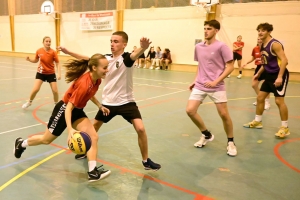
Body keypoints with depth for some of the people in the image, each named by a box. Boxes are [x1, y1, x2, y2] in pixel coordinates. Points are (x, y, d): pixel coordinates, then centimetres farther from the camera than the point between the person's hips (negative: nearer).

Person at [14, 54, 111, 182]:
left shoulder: (97, 80, -10)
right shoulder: (84, 83, -35)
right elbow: (69, 107, -33)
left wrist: (100, 106, 5)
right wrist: (70, 129, -42)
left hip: (77, 110, 7)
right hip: (64, 109, -7)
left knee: (93, 137, -11)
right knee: (46, 140, 14)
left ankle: (92, 172, -9)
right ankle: (21, 143, 43)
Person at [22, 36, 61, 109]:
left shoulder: (53, 52, -14)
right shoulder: (39, 51, -8)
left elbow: (57, 63, -11)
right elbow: (35, 60, 9)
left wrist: (59, 74, -22)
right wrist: (29, 59, -11)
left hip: (51, 73, -1)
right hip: (41, 73, 1)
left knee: (55, 91, -3)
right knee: (35, 89, -9)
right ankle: (29, 102, 19)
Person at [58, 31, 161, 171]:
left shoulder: (126, 58, -16)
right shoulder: (107, 58, 0)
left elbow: (135, 55, -40)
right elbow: (88, 59, 14)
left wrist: (143, 48, -64)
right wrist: (68, 52, 14)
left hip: (126, 101, -5)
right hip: (108, 102, 5)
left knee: (140, 129, -18)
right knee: (94, 126, 17)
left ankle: (146, 161, 2)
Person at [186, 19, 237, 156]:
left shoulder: (221, 46, -8)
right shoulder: (198, 47, 8)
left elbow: (230, 67, -9)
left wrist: (216, 81, -18)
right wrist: (195, 80, 11)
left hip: (217, 87, -5)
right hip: (199, 86, 5)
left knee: (224, 114, -5)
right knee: (190, 110, -5)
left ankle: (230, 142, 21)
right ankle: (206, 135, 19)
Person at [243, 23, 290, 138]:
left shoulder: (275, 44, -18)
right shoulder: (263, 46, 9)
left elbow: (284, 60, -24)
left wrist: (280, 77, -31)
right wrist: (258, 73, 22)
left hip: (279, 75, -9)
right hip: (269, 75, 9)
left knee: (279, 101, -10)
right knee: (260, 97, 10)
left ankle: (285, 128, 2)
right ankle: (257, 121, 24)